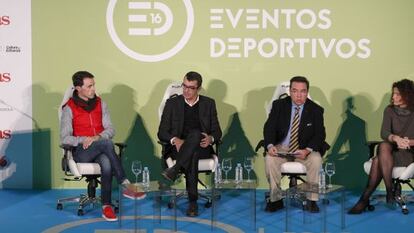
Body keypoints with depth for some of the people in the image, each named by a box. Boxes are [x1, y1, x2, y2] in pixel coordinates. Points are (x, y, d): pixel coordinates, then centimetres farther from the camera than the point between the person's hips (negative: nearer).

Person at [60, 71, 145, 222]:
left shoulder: (100, 104, 13)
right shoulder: (69, 108, 1)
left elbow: (110, 130, 7)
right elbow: (65, 138, -4)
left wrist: (97, 137, -14)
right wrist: (83, 140, -21)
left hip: (100, 151, 3)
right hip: (81, 152, -3)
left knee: (106, 163, -35)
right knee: (106, 143, -35)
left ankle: (106, 206, -35)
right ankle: (126, 185, -35)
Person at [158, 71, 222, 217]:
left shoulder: (208, 104, 14)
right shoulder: (172, 103, 10)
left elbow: (217, 131, 12)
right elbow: (162, 132, 5)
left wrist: (211, 138, -14)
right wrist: (175, 140, -18)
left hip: (202, 148, 1)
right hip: (178, 148, -1)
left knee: (195, 134, -36)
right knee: (192, 155, -37)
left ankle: (174, 170, -39)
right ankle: (193, 201, -36)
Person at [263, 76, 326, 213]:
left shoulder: (316, 110, -2)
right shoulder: (279, 105, 0)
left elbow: (319, 134, -8)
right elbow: (269, 127, -5)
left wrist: (307, 150, -28)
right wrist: (270, 146, -26)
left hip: (305, 149, 0)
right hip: (281, 147, 1)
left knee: (316, 159, -31)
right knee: (269, 159, -29)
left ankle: (311, 200, -16)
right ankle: (276, 199, -16)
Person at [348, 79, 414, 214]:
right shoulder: (389, 110, 7)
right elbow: (384, 133, -7)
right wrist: (395, 138, -27)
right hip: (390, 150, 3)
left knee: (378, 160, -31)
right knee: (384, 146, -34)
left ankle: (365, 198, -23)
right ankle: (390, 191, -30)